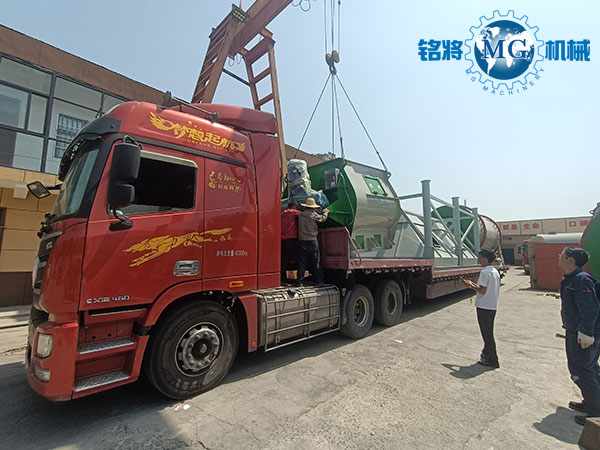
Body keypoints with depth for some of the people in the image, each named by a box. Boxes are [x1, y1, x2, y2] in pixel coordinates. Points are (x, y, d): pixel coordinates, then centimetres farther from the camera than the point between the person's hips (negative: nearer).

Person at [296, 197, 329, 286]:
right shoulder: (313, 214, -8)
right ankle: (319, 281, 16)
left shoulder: (301, 215, 4)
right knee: (316, 262, 8)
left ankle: (300, 281, 7)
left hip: (301, 241, 3)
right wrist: (325, 212, 26)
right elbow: (322, 218, 6)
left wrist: (321, 212, 27)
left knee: (302, 262, 7)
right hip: (312, 241, -3)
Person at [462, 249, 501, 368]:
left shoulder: (484, 272, -19)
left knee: (487, 333, 0)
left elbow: (482, 291, -21)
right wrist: (474, 284, 15)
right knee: (488, 332, 20)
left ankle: (492, 360, 8)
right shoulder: (495, 271, 11)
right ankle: (487, 353, 34)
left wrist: (471, 285, -7)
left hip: (484, 307, -9)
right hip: (493, 306, 9)